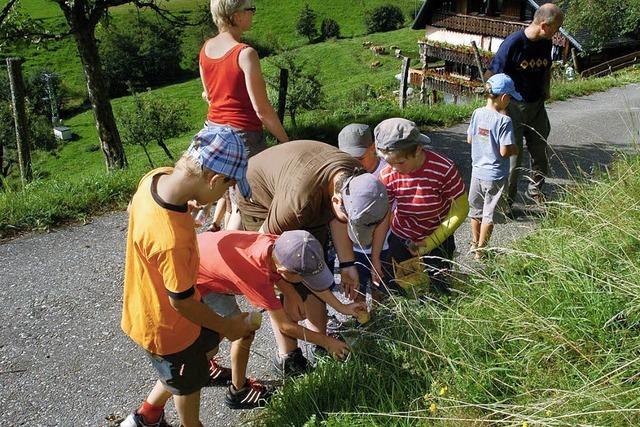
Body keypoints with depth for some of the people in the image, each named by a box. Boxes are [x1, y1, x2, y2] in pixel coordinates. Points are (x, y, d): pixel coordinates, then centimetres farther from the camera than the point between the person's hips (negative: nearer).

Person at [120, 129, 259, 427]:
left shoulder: (157, 176, -17)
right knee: (188, 383, 20)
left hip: (149, 300, 8)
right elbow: (182, 302, -27)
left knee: (208, 344, 28)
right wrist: (227, 326, -10)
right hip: (166, 325, -8)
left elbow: (132, 208, 6)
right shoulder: (172, 240, -42)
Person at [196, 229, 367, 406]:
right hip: (195, 279, -7)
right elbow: (285, 326, -23)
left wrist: (342, 308, 0)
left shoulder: (279, 245, -23)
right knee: (244, 331, -4)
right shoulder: (257, 276, -39)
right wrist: (327, 342, -13)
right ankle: (238, 392, 16)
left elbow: (310, 278, -3)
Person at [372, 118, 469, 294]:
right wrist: (375, 258, -12)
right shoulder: (388, 176, -17)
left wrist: (430, 242, -18)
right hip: (400, 241, 2)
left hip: (437, 241, -2)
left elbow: (461, 209, -16)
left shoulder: (444, 169, -26)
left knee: (439, 290, 11)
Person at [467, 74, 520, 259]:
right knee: (489, 214, 8)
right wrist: (516, 149, -2)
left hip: (477, 171, 6)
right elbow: (504, 151, -21)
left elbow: (470, 139, 6)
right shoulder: (504, 120, -20)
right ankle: (480, 251, 16)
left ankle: (474, 243, 36)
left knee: (476, 209, 21)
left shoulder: (477, 113, -3)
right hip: (495, 175, -5)